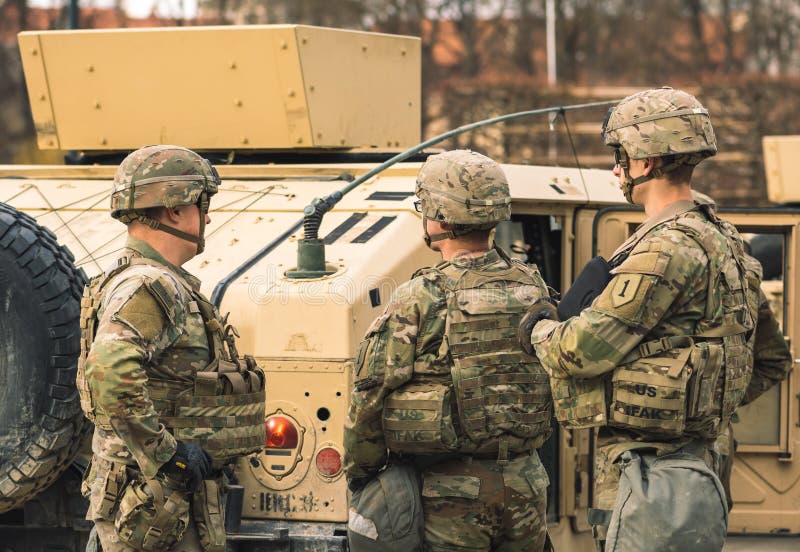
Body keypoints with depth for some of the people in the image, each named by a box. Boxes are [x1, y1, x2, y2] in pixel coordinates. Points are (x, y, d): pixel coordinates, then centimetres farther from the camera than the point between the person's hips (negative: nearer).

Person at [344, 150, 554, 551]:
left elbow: (370, 401, -10)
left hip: (449, 492, -5)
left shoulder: (418, 301, -12)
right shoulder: (534, 291, 3)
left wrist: (358, 481, 1)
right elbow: (556, 388, 11)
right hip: (524, 486, 5)